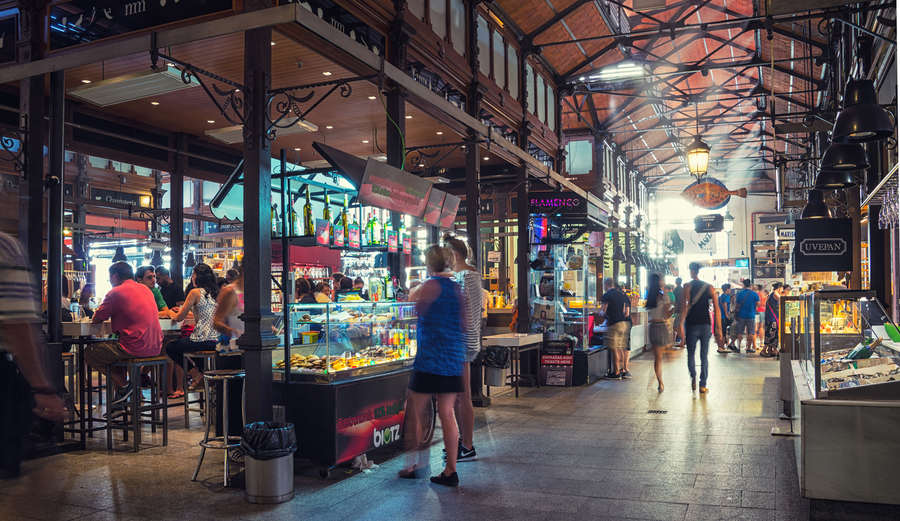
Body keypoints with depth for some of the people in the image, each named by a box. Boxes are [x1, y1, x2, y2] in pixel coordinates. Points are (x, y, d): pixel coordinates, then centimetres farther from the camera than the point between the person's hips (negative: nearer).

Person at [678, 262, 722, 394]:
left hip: (691, 325, -2)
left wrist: (681, 323, -17)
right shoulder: (709, 287, 5)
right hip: (705, 325, 2)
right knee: (704, 356, 8)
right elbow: (716, 309, -1)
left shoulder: (688, 286, -4)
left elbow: (685, 306, -16)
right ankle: (703, 385, 7)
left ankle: (693, 378, 4)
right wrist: (719, 329, 0)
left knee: (691, 354, 15)